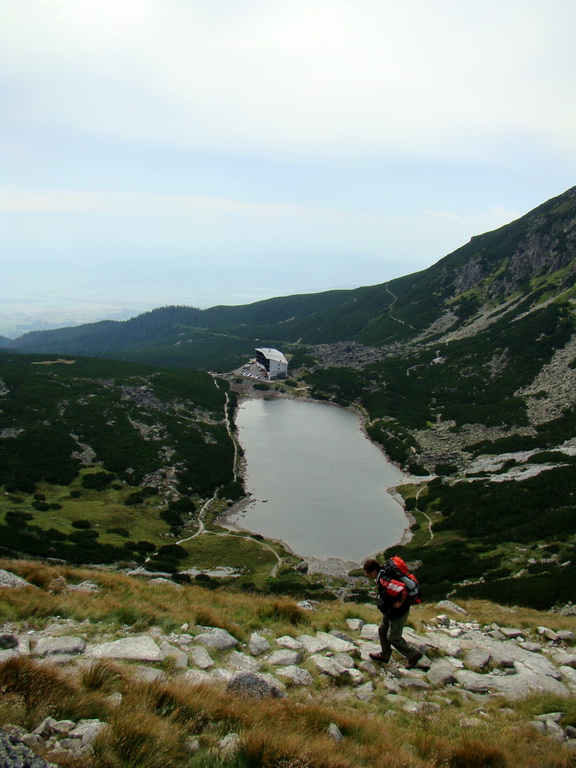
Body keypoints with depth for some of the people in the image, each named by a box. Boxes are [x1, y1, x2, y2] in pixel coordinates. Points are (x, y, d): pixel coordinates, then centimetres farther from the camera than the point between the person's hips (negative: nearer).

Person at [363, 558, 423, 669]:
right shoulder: (380, 578, -3)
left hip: (398, 612, -10)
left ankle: (414, 655, 22)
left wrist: (400, 603, -27)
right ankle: (385, 655, 40)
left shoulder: (384, 581, -35)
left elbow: (403, 590, -43)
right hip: (389, 611, 10)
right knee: (382, 631, 21)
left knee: (393, 637, 5)